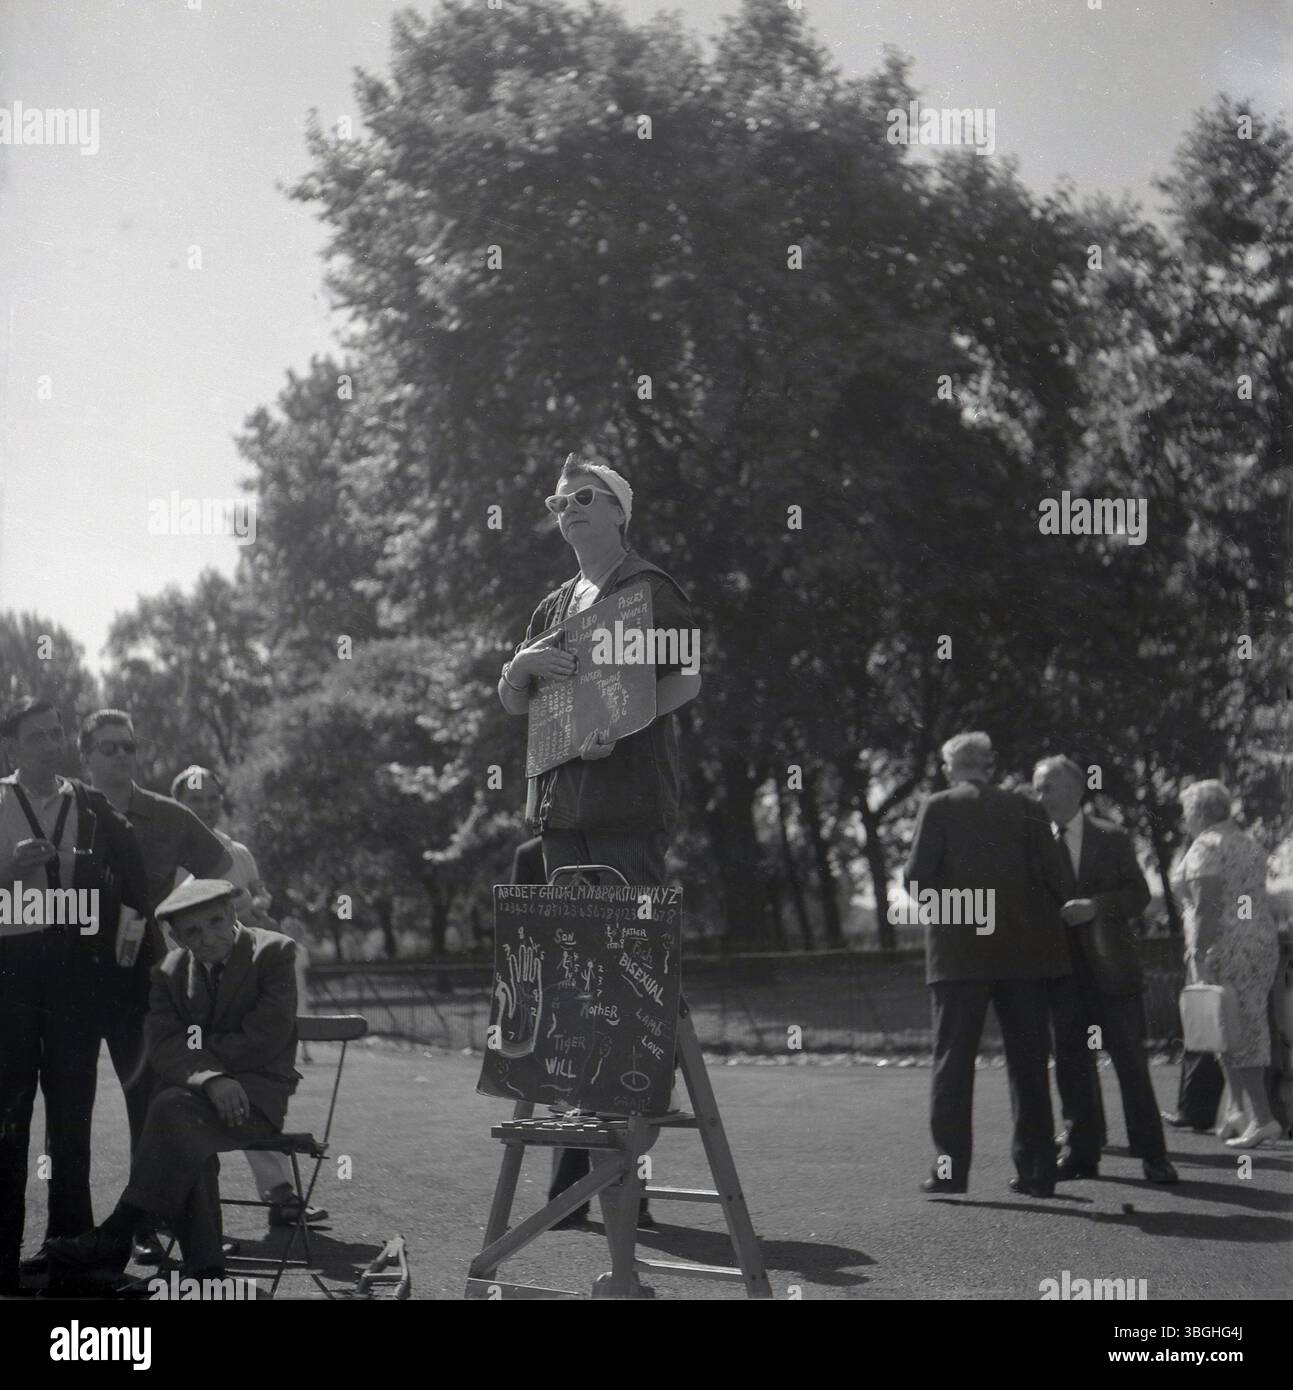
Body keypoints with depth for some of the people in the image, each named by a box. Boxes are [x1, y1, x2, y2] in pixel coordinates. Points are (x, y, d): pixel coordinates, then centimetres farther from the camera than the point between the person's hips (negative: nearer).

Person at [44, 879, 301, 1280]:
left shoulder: (273, 952, -2)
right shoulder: (170, 971, 10)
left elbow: (266, 1037, -12)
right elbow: (163, 1047, -5)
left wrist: (198, 1046, -6)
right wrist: (209, 1078, -25)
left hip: (258, 1087, -4)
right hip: (195, 1089, 4)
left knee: (174, 1108, -33)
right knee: (183, 1142, -33)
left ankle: (115, 1236, -29)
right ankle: (205, 1267, -30)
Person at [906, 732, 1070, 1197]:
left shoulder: (939, 809, -3)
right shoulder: (1025, 808, 3)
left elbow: (915, 877, -7)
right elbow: (1053, 876, -2)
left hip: (959, 950, -2)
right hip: (1024, 950, 2)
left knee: (953, 1059, 2)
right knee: (1028, 1060, 8)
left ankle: (950, 1166, -2)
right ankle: (1035, 1170, 9)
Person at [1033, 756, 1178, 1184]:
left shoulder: (1112, 839, 3)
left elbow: (1139, 894, -2)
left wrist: (1095, 906, -17)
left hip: (1110, 964, -2)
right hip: (1063, 968, 2)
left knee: (1130, 1059, -1)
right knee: (1071, 1061, 5)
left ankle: (1151, 1153, 5)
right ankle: (1081, 1153, 12)